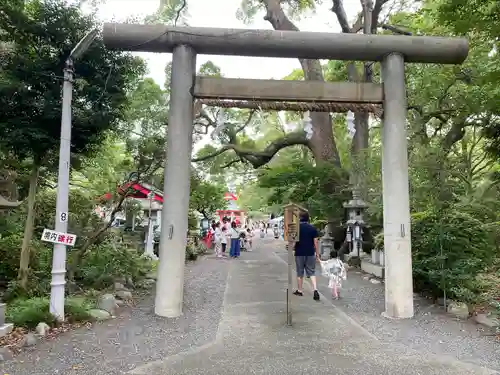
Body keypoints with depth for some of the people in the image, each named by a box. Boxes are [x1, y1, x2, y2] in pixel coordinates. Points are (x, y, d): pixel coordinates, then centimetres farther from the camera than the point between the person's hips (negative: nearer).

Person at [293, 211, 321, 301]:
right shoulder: (313, 228, -1)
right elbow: (315, 242, -1)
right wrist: (317, 253, 6)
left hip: (299, 253, -1)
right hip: (310, 253, 1)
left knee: (300, 273, 11)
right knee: (311, 272, 8)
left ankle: (299, 291, 21)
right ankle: (315, 290, -7)